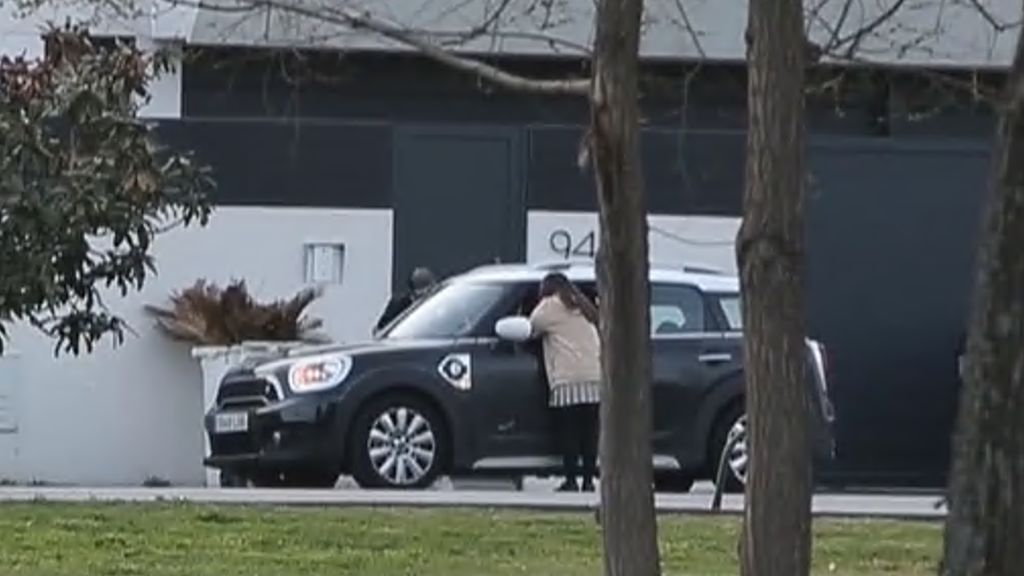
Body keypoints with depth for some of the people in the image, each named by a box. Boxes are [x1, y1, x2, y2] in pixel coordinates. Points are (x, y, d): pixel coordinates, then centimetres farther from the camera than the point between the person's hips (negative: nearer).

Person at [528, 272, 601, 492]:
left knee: (568, 433, -3)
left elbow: (531, 328, 7)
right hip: (594, 379, 6)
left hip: (567, 382, -6)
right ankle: (588, 480, 5)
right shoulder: (583, 308, 27)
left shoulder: (550, 306, 6)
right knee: (589, 433, 6)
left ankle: (571, 481, -5)